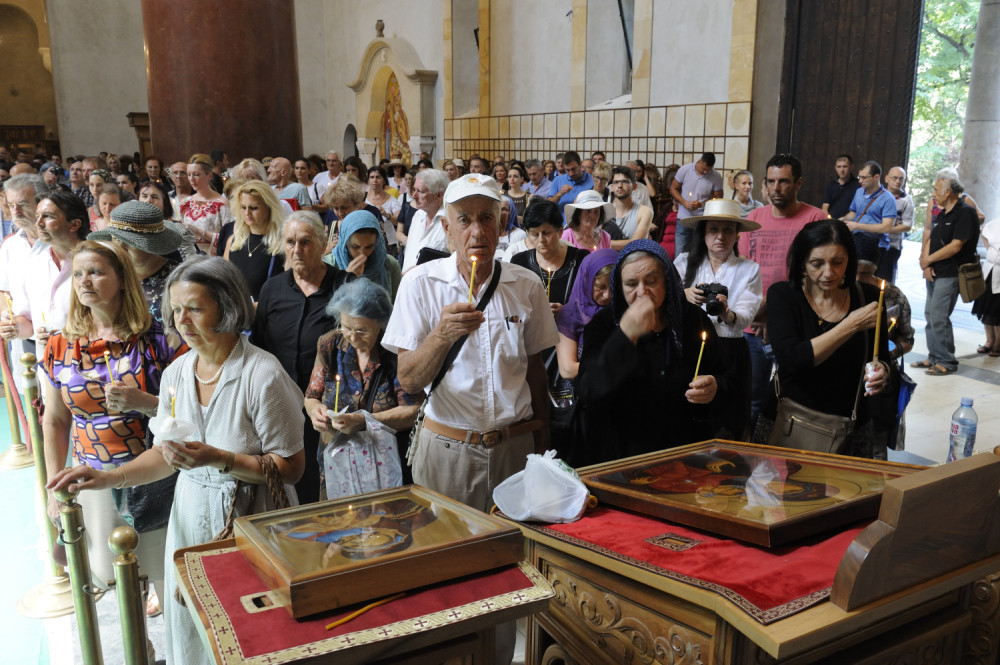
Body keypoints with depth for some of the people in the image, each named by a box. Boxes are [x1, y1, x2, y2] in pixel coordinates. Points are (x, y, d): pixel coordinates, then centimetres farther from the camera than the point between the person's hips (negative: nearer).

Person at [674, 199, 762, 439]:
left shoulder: (749, 270, 5)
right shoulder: (684, 262, 8)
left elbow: (744, 319, -9)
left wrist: (726, 314, -32)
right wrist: (684, 295, -24)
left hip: (729, 354, 0)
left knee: (725, 431, 4)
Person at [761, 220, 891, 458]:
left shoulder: (868, 296, 0)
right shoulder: (782, 295, -8)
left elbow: (883, 357, 11)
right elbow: (790, 360, -23)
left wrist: (881, 371, -13)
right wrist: (853, 324, -23)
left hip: (852, 427, 2)